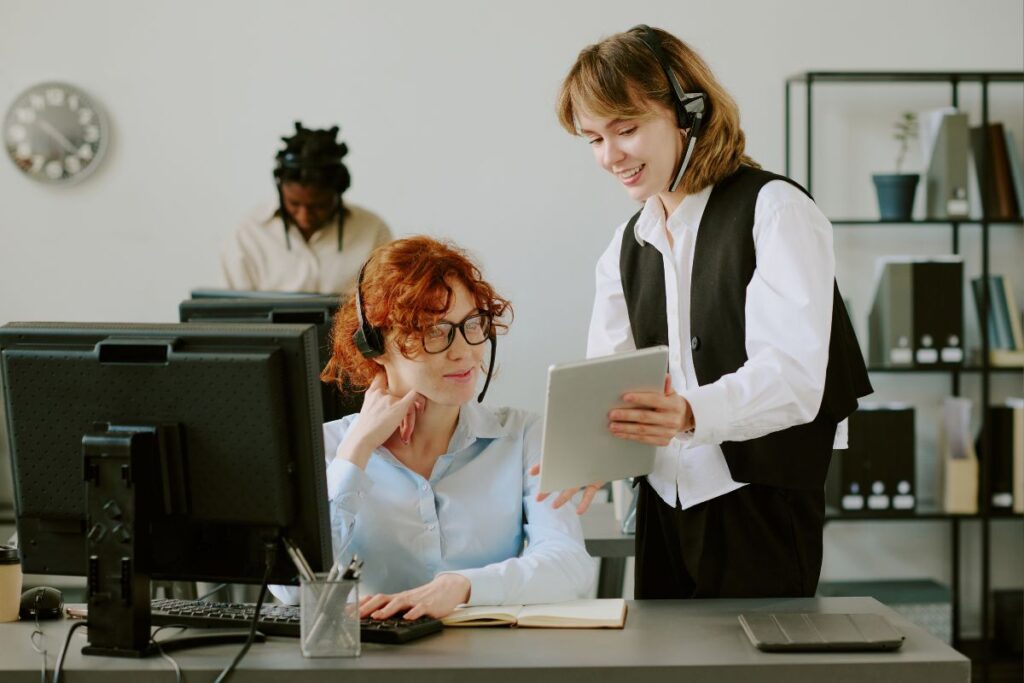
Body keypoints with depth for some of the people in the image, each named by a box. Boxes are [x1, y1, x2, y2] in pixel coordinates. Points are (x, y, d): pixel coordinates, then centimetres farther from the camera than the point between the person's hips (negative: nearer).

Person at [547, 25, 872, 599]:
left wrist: (691, 415, -38)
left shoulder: (775, 209, -9)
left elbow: (793, 374, -20)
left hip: (761, 503, -6)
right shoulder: (628, 246, 13)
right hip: (665, 504, 6)